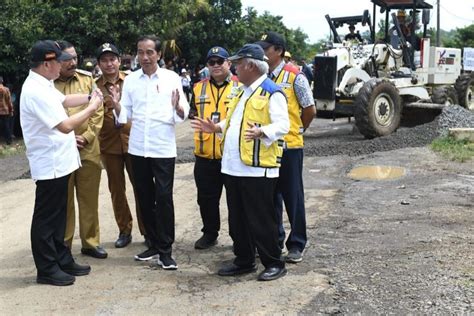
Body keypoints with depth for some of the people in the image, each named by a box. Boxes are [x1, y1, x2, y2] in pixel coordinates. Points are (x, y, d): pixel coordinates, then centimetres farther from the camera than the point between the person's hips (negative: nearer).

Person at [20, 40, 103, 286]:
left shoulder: (43, 85, 8)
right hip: (50, 164, -10)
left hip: (58, 162, 10)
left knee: (58, 216, 17)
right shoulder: (36, 91, -23)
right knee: (46, 218, 2)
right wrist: (91, 108, -14)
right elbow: (65, 126, -25)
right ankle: (47, 270, 13)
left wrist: (89, 97, 8)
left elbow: (64, 100, 24)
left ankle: (62, 260, 29)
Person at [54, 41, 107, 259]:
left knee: (89, 199, 10)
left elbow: (98, 112, 2)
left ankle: (90, 242, 23)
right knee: (64, 201, 6)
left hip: (89, 150, 3)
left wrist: (86, 137, -8)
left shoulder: (87, 79, 6)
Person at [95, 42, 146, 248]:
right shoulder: (95, 87, 1)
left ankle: (146, 230, 16)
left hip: (134, 142, -1)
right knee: (116, 189, 10)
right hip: (109, 145, 1)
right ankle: (124, 230, 23)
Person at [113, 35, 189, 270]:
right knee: (145, 197, 11)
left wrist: (177, 107, -24)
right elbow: (125, 115, 6)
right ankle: (154, 244, 25)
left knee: (164, 197, -4)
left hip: (163, 148, -3)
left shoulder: (172, 78, -1)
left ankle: (165, 250, 5)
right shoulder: (130, 80, 6)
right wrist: (115, 104, -13)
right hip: (138, 148, 4)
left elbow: (182, 115, -3)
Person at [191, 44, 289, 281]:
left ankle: (274, 263, 13)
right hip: (233, 167, 9)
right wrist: (216, 127, 13)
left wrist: (261, 132, -33)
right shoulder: (243, 92, 19)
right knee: (237, 219, 15)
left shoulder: (272, 92, -10)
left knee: (261, 220, -1)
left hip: (257, 168, -9)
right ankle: (244, 261, 27)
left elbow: (282, 125, -17)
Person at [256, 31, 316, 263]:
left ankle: (296, 244, 17)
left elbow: (310, 110, -2)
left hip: (289, 145, -4)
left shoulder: (294, 77, -8)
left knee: (292, 196, 5)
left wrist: (295, 130, 9)